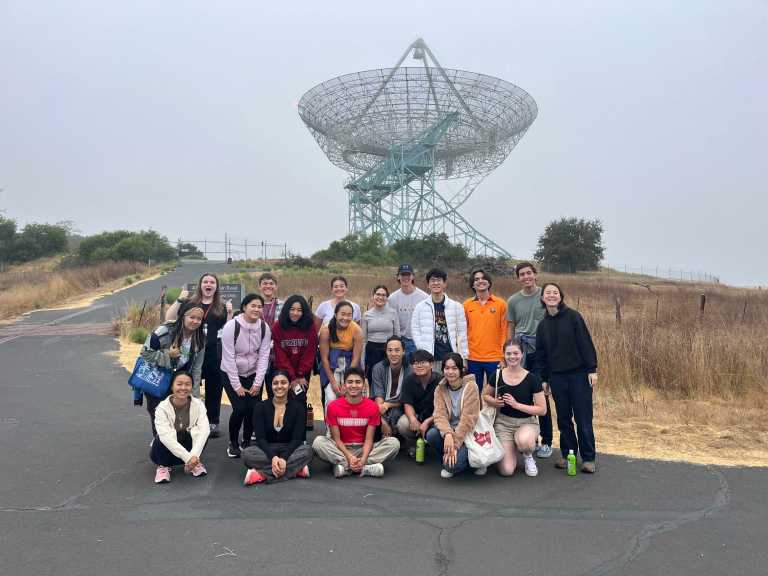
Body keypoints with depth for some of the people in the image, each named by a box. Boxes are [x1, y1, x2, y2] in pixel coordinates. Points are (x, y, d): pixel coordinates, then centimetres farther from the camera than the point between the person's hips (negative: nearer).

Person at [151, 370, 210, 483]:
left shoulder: (198, 404, -17)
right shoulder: (162, 408, -22)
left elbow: (204, 429, -31)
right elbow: (165, 436, -34)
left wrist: (194, 455, -45)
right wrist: (188, 457, -42)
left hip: (188, 445, 1)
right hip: (167, 448, -1)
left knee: (200, 433, -29)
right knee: (161, 439, -34)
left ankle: (194, 462, -3)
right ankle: (163, 466, -4)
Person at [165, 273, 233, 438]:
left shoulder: (221, 306, 8)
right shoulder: (189, 303, 5)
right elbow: (169, 319, -3)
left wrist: (229, 313, -9)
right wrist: (179, 300, -12)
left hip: (215, 354, 1)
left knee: (214, 388, 7)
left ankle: (213, 423, 19)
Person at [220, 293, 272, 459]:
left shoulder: (265, 328, -9)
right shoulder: (231, 326, -20)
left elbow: (264, 356, -6)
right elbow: (229, 357, -18)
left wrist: (258, 383, -9)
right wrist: (237, 385, -16)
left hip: (253, 375, 3)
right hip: (231, 374, -3)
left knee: (254, 408, -7)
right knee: (240, 409, -13)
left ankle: (247, 442, 18)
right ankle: (233, 443, 12)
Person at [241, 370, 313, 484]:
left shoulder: (298, 407, -4)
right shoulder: (260, 407, -3)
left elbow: (297, 438, -10)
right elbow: (260, 438, -10)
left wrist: (284, 458, -28)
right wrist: (273, 457, -28)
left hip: (289, 450, 0)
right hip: (267, 450, 0)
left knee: (307, 451, -31)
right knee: (247, 453, -30)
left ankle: (260, 474, -30)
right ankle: (296, 468, -29)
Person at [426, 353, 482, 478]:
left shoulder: (471, 387, -13)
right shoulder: (440, 389, -1)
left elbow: (468, 418, -18)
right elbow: (440, 415, -12)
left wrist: (455, 444, -23)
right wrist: (447, 434, -33)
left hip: (467, 433, -4)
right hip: (449, 431, 4)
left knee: (452, 465, -26)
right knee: (431, 434, -27)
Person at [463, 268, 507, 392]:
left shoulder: (501, 304, 0)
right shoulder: (467, 305, 4)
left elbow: (505, 331, 1)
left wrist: (504, 358, -3)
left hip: (495, 358, -1)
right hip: (473, 359, 1)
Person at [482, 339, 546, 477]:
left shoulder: (532, 379, -11)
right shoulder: (497, 375, -5)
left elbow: (542, 409, -11)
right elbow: (485, 395, 12)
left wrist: (516, 404, -20)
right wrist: (495, 402, -10)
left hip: (527, 422, -1)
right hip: (503, 422, 2)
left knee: (524, 441, -39)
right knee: (506, 471, -13)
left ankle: (528, 456, 0)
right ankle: (513, 448, 22)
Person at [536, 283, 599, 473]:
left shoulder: (573, 316, -5)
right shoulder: (543, 325, 8)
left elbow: (586, 343, -7)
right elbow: (541, 354, 12)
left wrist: (592, 370, -11)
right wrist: (543, 379, 12)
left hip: (579, 374, -4)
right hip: (556, 377, 4)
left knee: (583, 418, 1)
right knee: (563, 419, 10)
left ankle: (588, 458, 13)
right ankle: (567, 454, 23)